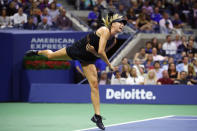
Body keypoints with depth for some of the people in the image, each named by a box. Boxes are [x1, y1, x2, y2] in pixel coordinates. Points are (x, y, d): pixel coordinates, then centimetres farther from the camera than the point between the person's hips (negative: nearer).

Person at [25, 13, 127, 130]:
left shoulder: (113, 40, -5)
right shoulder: (105, 31, -26)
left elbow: (99, 54, 1)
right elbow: (101, 51, -32)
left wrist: (93, 50, -21)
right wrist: (109, 64, -22)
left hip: (88, 60, 5)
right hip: (76, 51, -5)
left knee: (94, 84, -8)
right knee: (50, 55, 17)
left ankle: (97, 116, -7)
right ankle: (38, 52, 54)